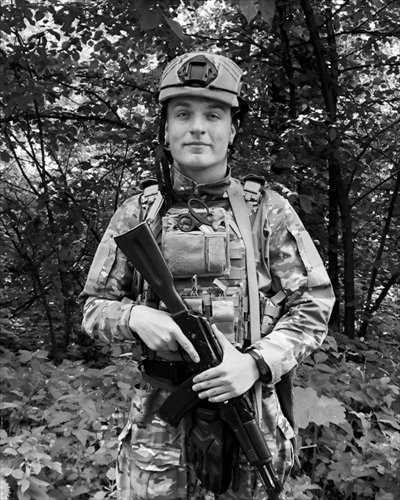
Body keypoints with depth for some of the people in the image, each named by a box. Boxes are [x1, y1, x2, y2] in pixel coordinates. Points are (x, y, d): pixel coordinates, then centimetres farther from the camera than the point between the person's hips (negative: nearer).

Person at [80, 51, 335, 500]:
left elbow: (312, 304, -3)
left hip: (251, 413, 0)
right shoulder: (136, 214, 1)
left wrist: (258, 361, -19)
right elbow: (94, 307, 5)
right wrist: (135, 316, -17)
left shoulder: (268, 209, -3)